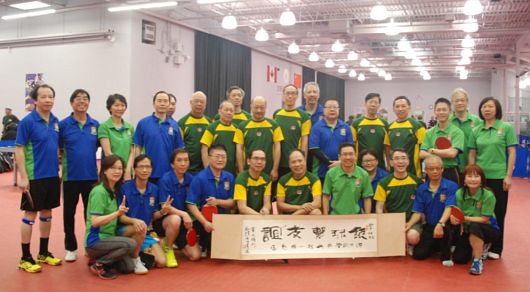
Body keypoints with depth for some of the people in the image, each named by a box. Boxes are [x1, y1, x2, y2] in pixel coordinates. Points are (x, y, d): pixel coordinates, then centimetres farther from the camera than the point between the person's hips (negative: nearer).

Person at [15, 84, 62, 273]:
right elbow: (19, 150, -12)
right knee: (30, 214, 2)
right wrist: (23, 177, -17)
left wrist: (59, 169, 12)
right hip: (34, 177, -6)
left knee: (47, 213, 14)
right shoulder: (27, 121, -11)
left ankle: (44, 253, 26)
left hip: (52, 176, 6)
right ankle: (25, 258, 12)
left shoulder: (56, 121, 6)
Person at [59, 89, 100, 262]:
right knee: (69, 212, 8)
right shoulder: (63, 124, -3)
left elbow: (98, 147, 9)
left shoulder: (95, 125, 3)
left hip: (91, 175, 2)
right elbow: (58, 149, 0)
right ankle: (71, 248, 21)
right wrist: (59, 168, -6)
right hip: (70, 176, -2)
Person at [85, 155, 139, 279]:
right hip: (95, 241, -8)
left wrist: (120, 212, -4)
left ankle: (99, 257, 16)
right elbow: (95, 221, -24)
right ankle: (98, 264, -9)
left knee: (129, 267, -1)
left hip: (107, 238, 8)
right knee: (131, 244, -27)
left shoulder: (114, 191, 7)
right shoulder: (99, 191, -18)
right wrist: (117, 213, -34)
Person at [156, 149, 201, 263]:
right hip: (163, 220, -5)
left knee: (195, 255, -5)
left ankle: (171, 241, 23)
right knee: (175, 219, -40)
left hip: (184, 222, 5)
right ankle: (167, 248, -11)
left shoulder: (190, 179, 0)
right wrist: (183, 214, -35)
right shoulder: (165, 179, -15)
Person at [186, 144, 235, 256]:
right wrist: (205, 222, -25)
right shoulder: (200, 178, -10)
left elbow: (232, 202, 4)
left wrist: (218, 202, -16)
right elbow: (191, 204, -14)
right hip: (203, 219, -4)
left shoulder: (229, 177, 3)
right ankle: (204, 246, 6)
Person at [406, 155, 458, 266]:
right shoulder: (421, 189, 3)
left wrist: (440, 224, -38)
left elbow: (449, 208, -22)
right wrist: (409, 224, -18)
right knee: (418, 254, -8)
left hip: (445, 225, -4)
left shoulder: (451, 186, -11)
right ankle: (436, 246, 26)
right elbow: (418, 212, 1)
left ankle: (446, 255, -9)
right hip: (429, 226, 4)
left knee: (444, 228, -39)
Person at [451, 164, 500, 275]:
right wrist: (455, 218, -35)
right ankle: (481, 247, 25)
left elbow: (484, 219, -21)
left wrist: (465, 218, -33)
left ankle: (478, 261, -18)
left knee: (474, 227, -38)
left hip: (488, 229, -4)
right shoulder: (459, 193, -11)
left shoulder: (488, 195, -22)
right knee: (458, 258, -7)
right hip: (467, 230, 5)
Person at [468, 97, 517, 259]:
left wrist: (508, 176, -9)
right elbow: (472, 154, 8)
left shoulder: (506, 128, -3)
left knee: (498, 213, 5)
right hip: (480, 176, 3)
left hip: (499, 176, -3)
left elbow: (512, 153, -4)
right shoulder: (476, 131, 6)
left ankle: (496, 248, 17)